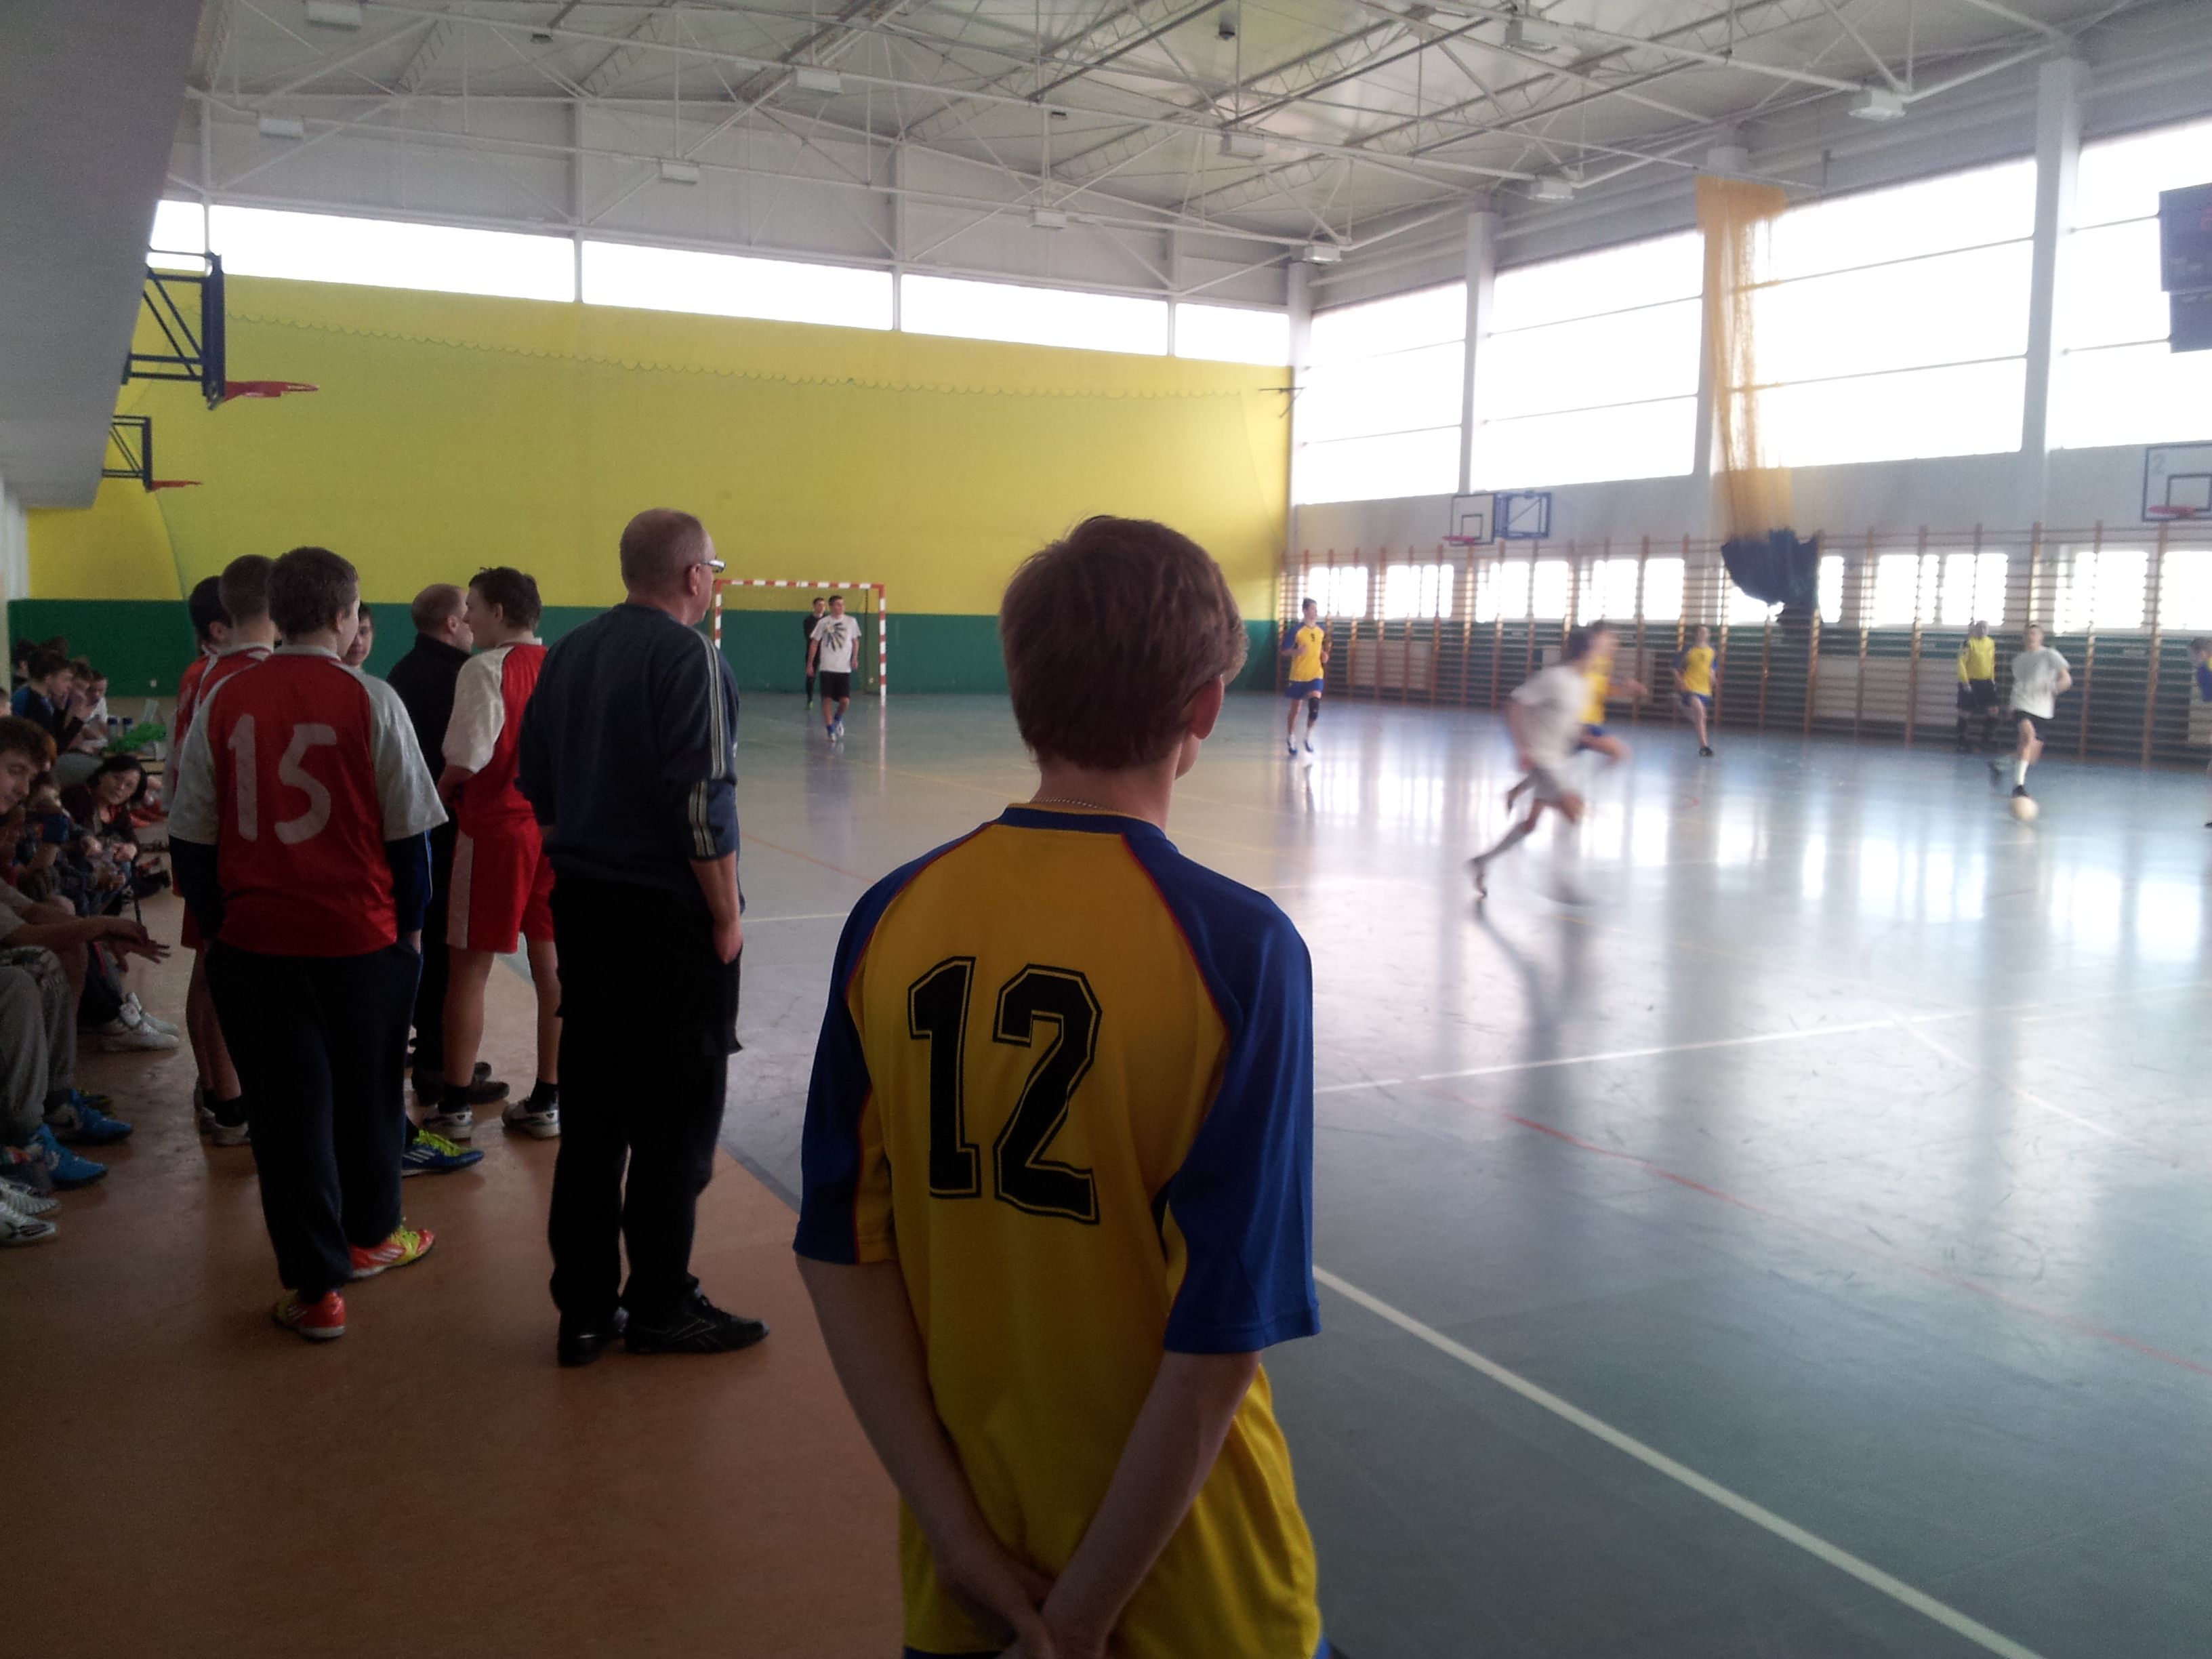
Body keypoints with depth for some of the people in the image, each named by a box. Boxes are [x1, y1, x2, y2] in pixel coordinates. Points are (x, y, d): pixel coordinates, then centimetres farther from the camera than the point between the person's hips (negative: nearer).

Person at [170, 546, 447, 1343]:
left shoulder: (223, 702, -2)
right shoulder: (370, 700, -9)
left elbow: (191, 837, 3)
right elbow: (408, 830, -5)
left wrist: (217, 925, 15)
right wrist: (410, 920, 9)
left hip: (254, 944, 1)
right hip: (362, 938, -1)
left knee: (288, 1108, 9)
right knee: (367, 1095, 18)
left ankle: (314, 1286, 14)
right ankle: (370, 1236, 39)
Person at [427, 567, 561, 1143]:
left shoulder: (486, 669, -13)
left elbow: (466, 760, -17)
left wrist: (440, 793, 2)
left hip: (495, 830, -6)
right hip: (554, 829, 6)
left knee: (469, 970, 5)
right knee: (551, 966, 10)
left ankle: (454, 1106, 13)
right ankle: (547, 1101, 17)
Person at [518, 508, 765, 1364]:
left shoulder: (568, 654, 10)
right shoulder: (688, 654, -13)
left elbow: (536, 785, 13)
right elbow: (702, 801, -19)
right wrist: (727, 915, -12)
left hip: (583, 905, 7)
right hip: (670, 910, -7)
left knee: (590, 1107, 12)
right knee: (677, 1111, 5)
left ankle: (584, 1309, 20)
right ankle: (660, 1309, 14)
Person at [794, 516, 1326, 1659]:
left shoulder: (892, 920, -9)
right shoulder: (1238, 950, -20)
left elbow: (840, 1254, -6)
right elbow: (1223, 1336, -21)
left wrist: (962, 1537, -4)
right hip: (1181, 1562, -2)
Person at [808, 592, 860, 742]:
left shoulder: (851, 622, 4)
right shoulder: (823, 622, 2)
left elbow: (855, 641, 13)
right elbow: (814, 643, 7)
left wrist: (855, 657, -2)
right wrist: (810, 664, 5)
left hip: (844, 668, 1)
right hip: (826, 667, -1)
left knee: (845, 700, -5)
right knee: (827, 699, -3)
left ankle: (838, 719, 25)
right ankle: (830, 729, 6)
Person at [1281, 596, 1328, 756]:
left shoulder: (1322, 630, 4)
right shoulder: (1297, 630, -10)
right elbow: (1285, 651, -8)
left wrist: (1324, 654, 2)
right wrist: (1298, 651, -27)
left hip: (1316, 675, 2)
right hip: (1298, 675, -2)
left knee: (1315, 703, -19)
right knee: (1295, 708, 9)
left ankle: (1309, 735, 0)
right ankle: (1291, 737, 29)